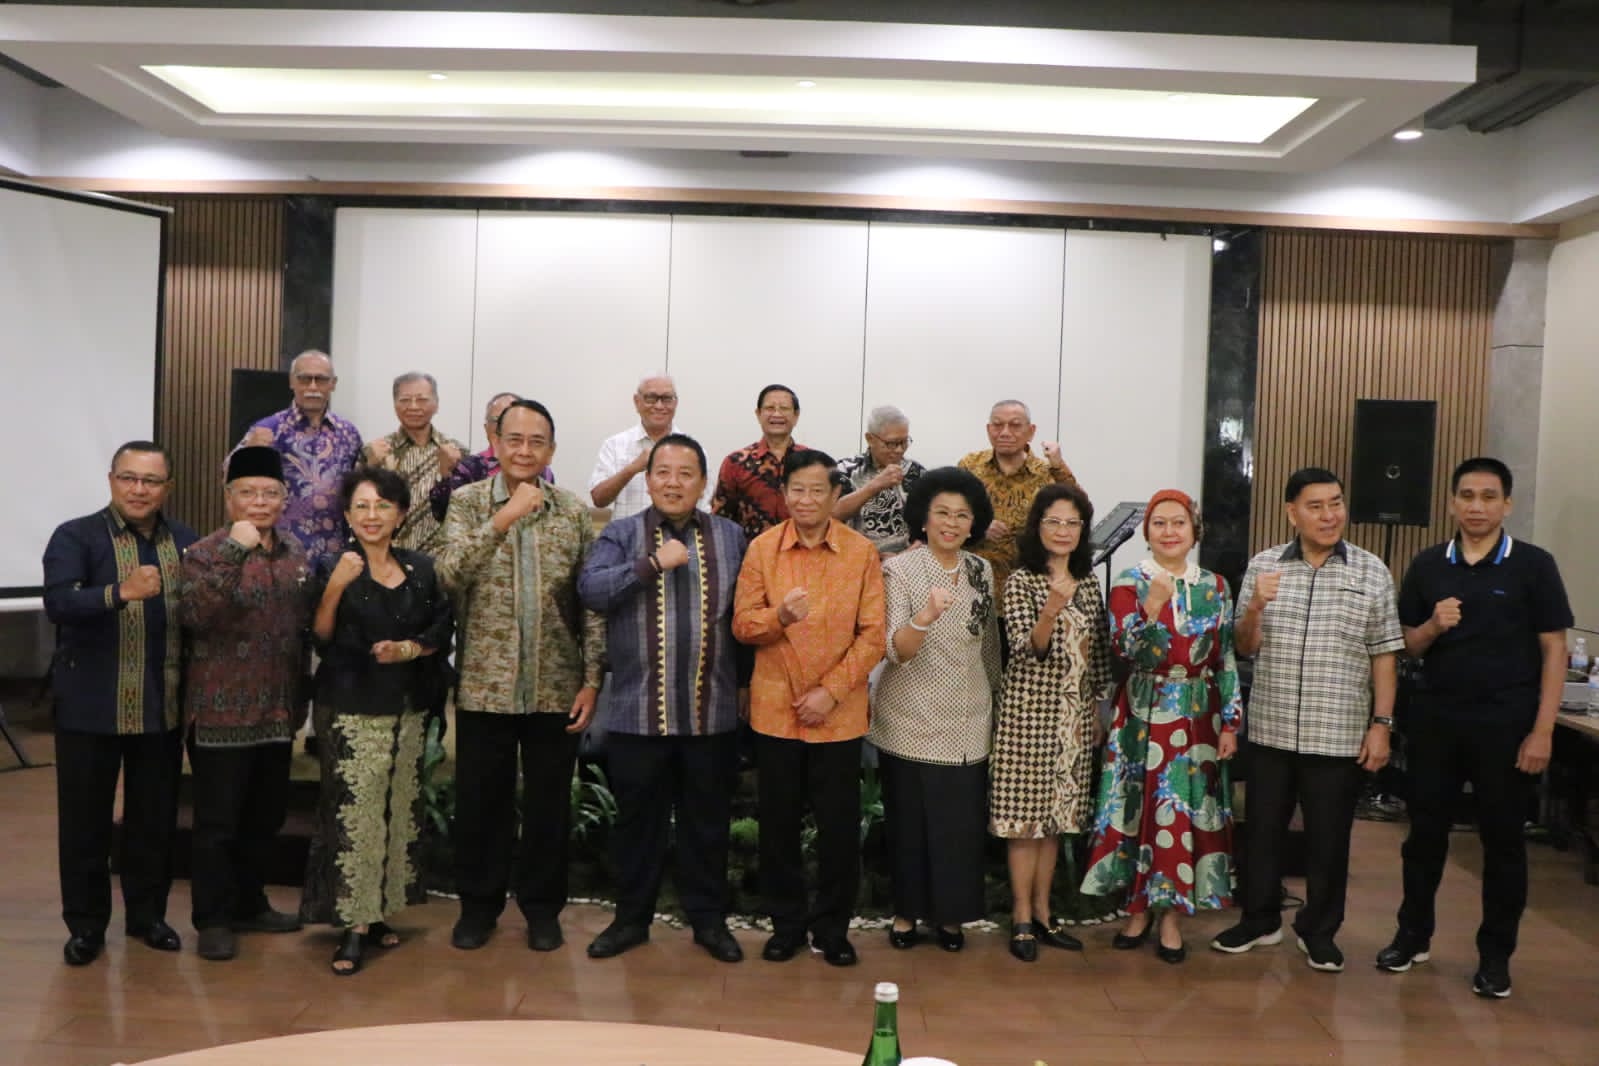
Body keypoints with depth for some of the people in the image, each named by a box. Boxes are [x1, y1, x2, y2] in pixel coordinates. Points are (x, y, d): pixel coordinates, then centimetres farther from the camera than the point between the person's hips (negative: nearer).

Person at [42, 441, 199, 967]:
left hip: (162, 706, 3)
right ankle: (85, 923, 23)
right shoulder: (75, 536, -6)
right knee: (86, 820, 8)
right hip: (91, 705, -3)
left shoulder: (186, 541, 7)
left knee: (155, 818, 13)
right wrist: (121, 592, -37)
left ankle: (147, 914, 29)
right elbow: (57, 603, -21)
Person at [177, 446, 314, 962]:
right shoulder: (206, 553, -9)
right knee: (218, 820, 2)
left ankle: (250, 904, 31)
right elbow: (194, 616, -26)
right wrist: (233, 553, -33)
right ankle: (213, 919, 16)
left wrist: (300, 699, 17)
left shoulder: (295, 555, 10)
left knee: (266, 815, 16)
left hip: (277, 710, 6)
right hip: (222, 711, -6)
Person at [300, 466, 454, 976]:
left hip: (408, 708, 4)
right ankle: (354, 926, -1)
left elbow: (442, 633, 7)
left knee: (398, 810, 8)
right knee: (354, 813, -8)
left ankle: (378, 912, 21)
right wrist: (335, 587, -22)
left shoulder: (422, 569, 7)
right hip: (354, 709, -4)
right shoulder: (332, 567, -2)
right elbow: (319, 637, -10)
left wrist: (409, 648, -11)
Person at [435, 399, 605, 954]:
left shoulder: (574, 511, 3)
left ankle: (543, 906, 27)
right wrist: (503, 519, -23)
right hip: (485, 685, -1)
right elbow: (450, 574, -16)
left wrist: (592, 680, -2)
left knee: (549, 803, 9)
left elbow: (592, 602, 3)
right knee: (480, 800, 9)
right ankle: (478, 904, 28)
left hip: (557, 687, 1)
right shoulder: (467, 502, 0)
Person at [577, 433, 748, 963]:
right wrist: (653, 564, -19)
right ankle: (631, 918, 26)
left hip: (712, 713, 1)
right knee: (638, 820, 11)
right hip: (638, 712, -1)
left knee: (708, 820, 11)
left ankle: (709, 918, 25)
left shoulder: (731, 537, 8)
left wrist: (746, 680, 7)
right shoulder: (621, 535, 4)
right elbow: (590, 589, -13)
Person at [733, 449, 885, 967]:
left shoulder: (862, 552, -3)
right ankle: (786, 923, 27)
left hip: (839, 712, -1)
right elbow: (742, 624, -2)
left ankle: (832, 927, 24)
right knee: (778, 821, 10)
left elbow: (873, 635, -6)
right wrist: (780, 615, -23)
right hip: (775, 708, 1)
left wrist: (832, 691, -14)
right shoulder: (762, 548, 0)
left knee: (839, 823, 7)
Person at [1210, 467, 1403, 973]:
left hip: (1339, 735, -1)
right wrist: (1255, 608, -15)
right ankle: (1259, 919, 28)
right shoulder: (1262, 566, 2)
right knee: (1262, 829, 11)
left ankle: (1319, 930, 26)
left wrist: (1381, 724, -4)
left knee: (1329, 838, 9)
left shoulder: (1371, 571, 0)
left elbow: (1383, 655, 1)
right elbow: (1245, 647, 4)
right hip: (1271, 730, 1)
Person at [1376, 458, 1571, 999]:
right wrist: (1434, 626, -14)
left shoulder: (1533, 565, -4)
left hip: (1506, 725, -2)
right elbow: (1407, 646, 9)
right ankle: (1413, 934, 26)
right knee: (1425, 831, 11)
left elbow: (1553, 651, -5)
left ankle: (1496, 954, 21)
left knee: (1502, 839, 7)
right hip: (1435, 720, 3)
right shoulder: (1427, 565, 4)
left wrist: (1542, 730, -10)